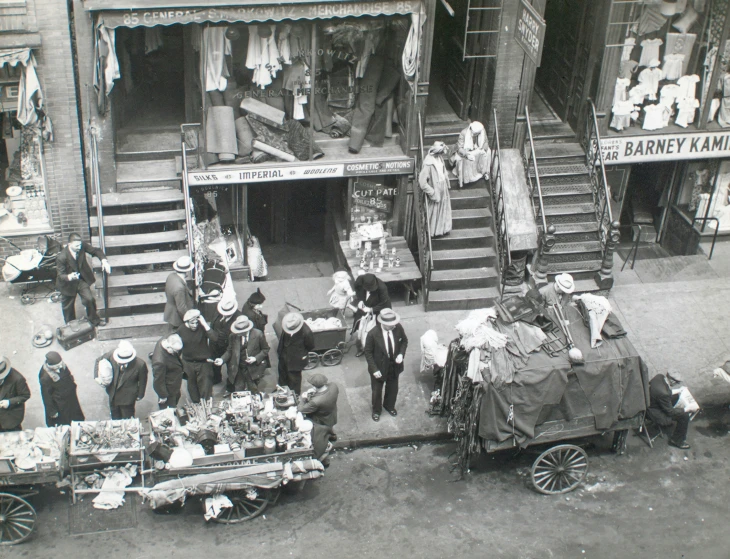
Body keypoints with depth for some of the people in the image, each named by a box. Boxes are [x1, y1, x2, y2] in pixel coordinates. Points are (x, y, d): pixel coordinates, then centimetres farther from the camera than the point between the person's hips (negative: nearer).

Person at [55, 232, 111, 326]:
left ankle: (94, 320, 17)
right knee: (68, 307, 15)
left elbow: (96, 251, -8)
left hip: (82, 279, 3)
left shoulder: (82, 246, -21)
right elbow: (60, 275, -25)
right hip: (68, 283, -3)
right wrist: (69, 277, -48)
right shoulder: (61, 257, -32)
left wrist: (104, 260, -27)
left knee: (89, 299, -9)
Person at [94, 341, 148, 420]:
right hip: (113, 394, 4)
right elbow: (99, 361, -1)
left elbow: (142, 381, -10)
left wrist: (140, 395, 3)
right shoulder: (111, 355, -21)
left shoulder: (140, 364, -28)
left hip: (127, 398, -4)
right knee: (115, 419, 25)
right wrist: (97, 376, -15)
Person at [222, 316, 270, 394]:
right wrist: (222, 359, -12)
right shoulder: (234, 335, -7)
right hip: (238, 369, 2)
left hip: (252, 369, -2)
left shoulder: (258, 334, -13)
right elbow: (229, 351, 5)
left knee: (254, 393, 6)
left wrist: (256, 358, -15)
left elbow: (265, 349, -1)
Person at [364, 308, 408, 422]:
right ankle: (376, 410, 47)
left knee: (393, 388, 25)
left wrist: (401, 354, -16)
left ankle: (389, 406, 55)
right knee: (377, 390, 19)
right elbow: (368, 352, -17)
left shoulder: (398, 328, -21)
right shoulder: (373, 334, -30)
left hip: (395, 365, 3)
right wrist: (374, 369, -19)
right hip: (379, 367, -3)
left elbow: (404, 341, 0)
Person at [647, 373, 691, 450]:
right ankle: (676, 440, 10)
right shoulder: (663, 394, -38)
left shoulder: (660, 377, -15)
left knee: (677, 396, 20)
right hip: (656, 414, -9)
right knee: (684, 415, -9)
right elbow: (670, 412, -21)